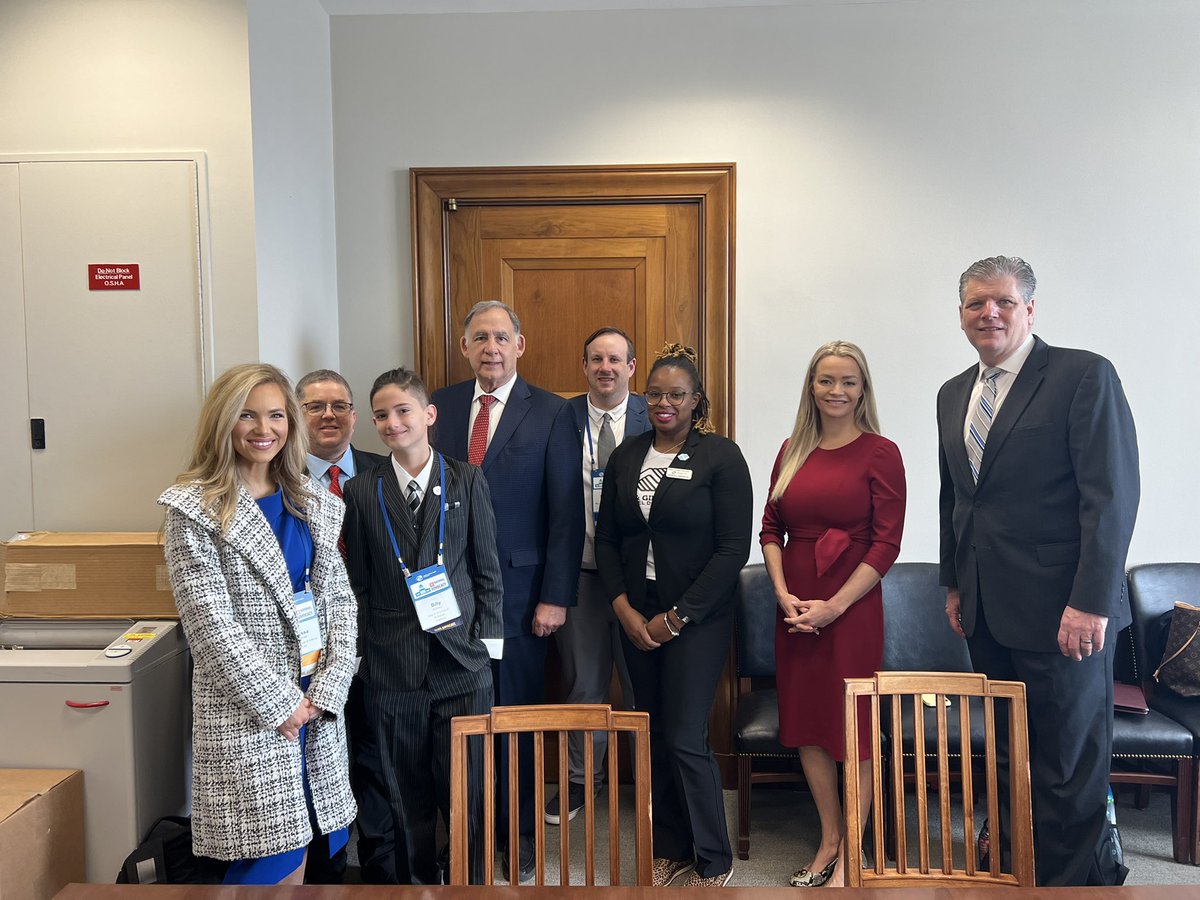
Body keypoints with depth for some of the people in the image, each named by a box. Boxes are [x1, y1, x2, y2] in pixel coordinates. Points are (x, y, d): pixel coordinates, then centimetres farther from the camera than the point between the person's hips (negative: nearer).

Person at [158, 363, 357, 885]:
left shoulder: (313, 504, 9)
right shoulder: (194, 510, -7)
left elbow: (340, 600, 7)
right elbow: (211, 625, -12)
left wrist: (327, 690, -5)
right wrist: (279, 704, -12)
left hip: (317, 701, 5)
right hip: (246, 713, -5)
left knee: (308, 851, 11)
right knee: (274, 861, 0)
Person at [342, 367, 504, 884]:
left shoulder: (468, 482, 2)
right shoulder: (362, 492, 4)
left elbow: (487, 570, 4)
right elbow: (358, 584, 7)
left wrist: (488, 642, -1)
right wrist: (362, 656, 4)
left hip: (460, 663, -1)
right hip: (392, 670, 1)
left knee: (466, 790, 5)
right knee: (407, 796, 11)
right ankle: (417, 880, 30)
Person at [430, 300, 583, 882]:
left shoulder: (551, 414, -2)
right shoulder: (441, 405, 7)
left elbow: (567, 513, -5)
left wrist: (555, 597, -8)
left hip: (518, 588, -2)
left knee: (516, 713, 8)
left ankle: (519, 832, 26)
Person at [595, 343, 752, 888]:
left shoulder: (721, 456, -8)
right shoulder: (626, 456, 7)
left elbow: (733, 550, -11)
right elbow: (606, 538, 9)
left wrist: (676, 618, -12)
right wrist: (625, 609, -3)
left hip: (696, 617, -5)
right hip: (636, 617, 5)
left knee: (685, 738, -5)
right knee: (653, 735, 11)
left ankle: (714, 861, 16)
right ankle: (670, 849, 28)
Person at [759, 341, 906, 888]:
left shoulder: (879, 452, -6)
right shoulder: (792, 451, 8)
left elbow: (886, 544, -9)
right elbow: (771, 529, 9)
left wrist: (835, 605, -15)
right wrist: (783, 594, -5)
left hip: (851, 607, -5)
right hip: (794, 608, 5)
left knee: (853, 727, 4)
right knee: (805, 721, 12)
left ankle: (850, 857, 17)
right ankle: (829, 839, 29)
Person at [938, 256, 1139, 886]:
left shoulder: (1084, 375, -8)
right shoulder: (954, 394, 13)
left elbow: (1112, 496, -14)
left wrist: (1090, 602, -18)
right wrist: (954, 584, 17)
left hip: (1062, 611, -6)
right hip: (986, 611, 6)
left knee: (1069, 762, 5)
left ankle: (1071, 878, 21)